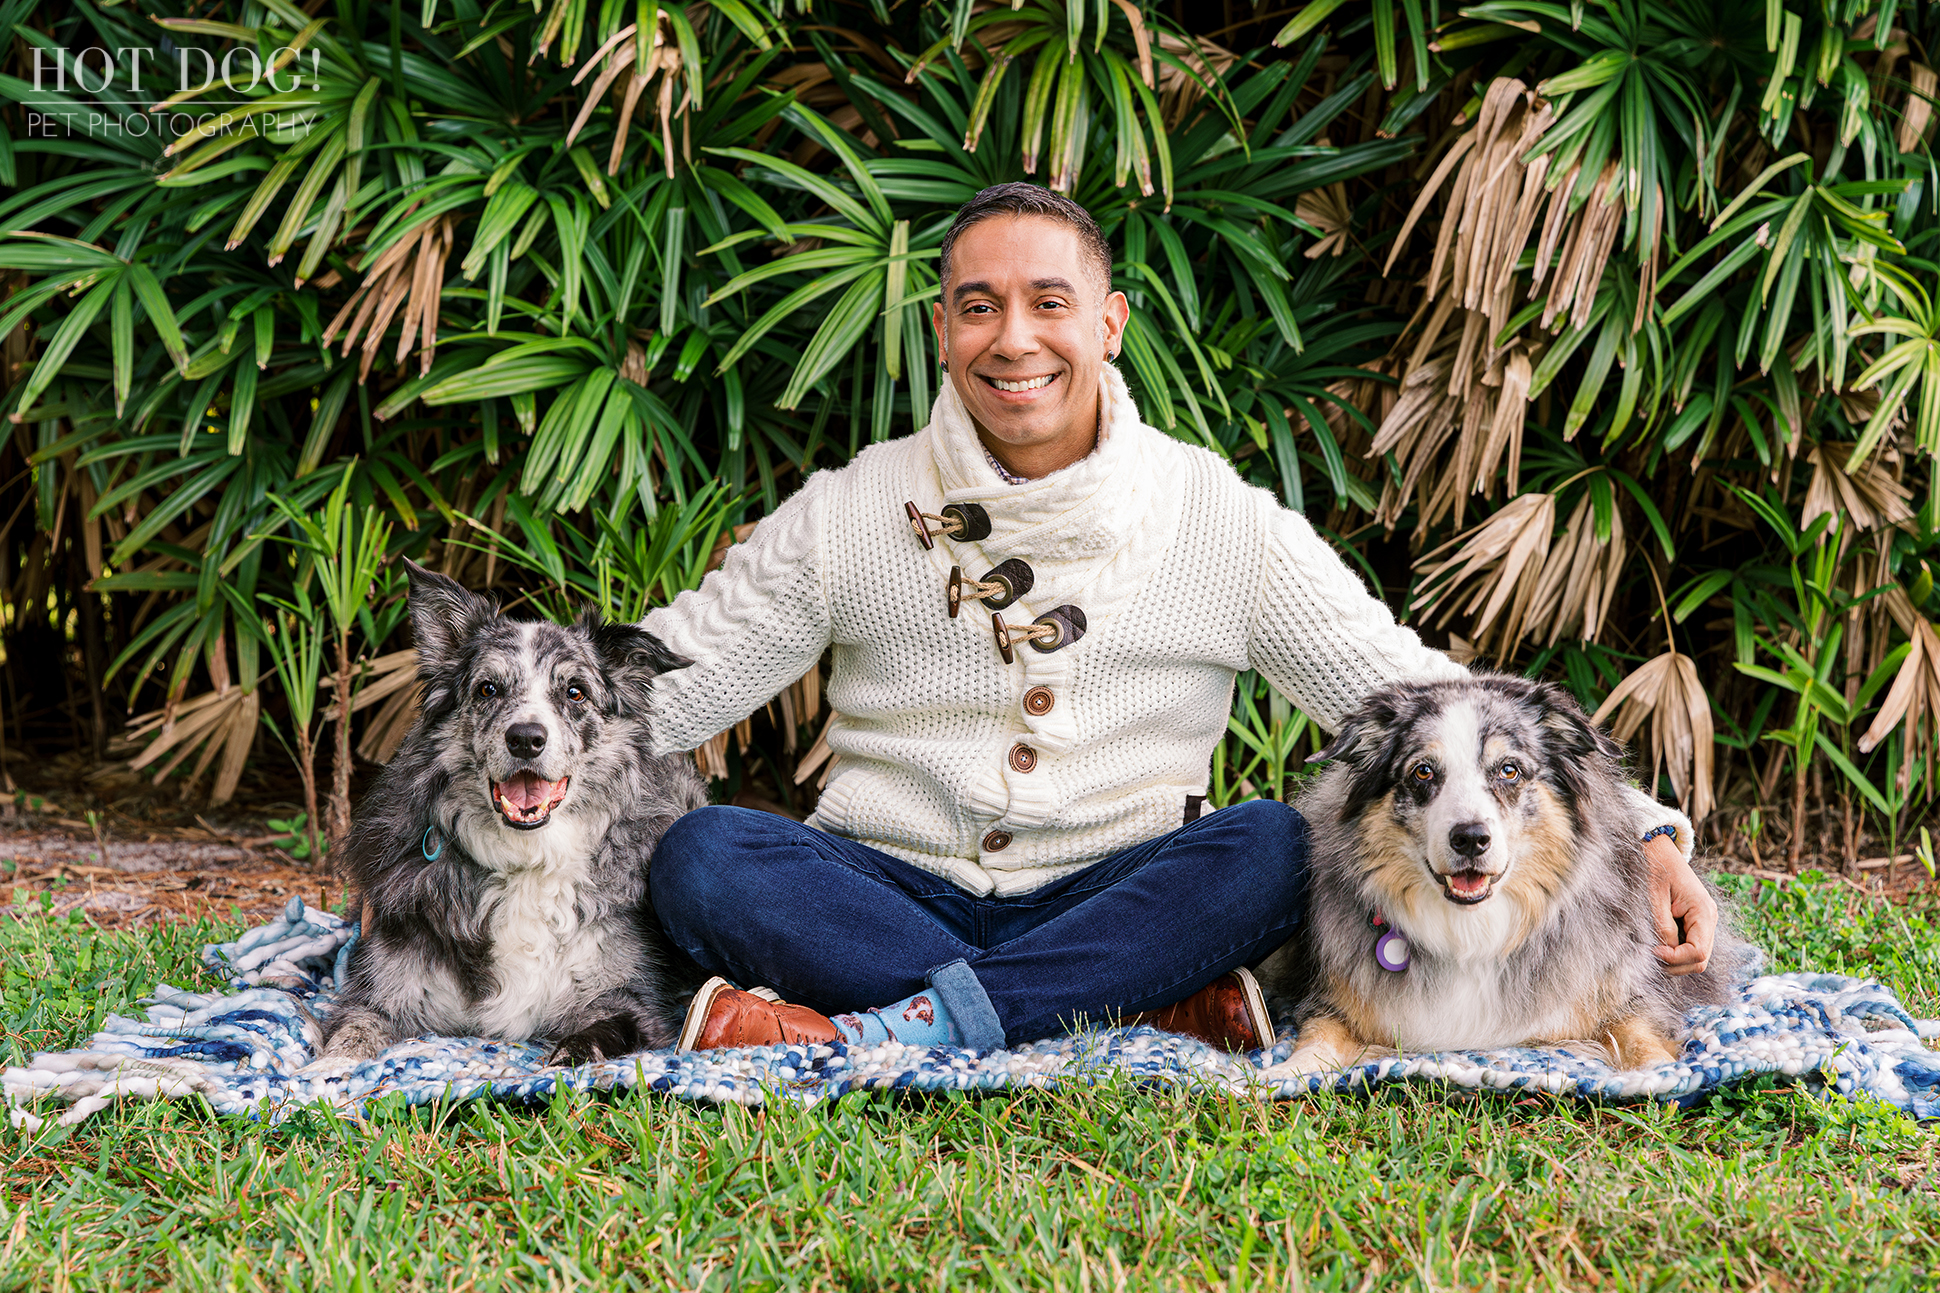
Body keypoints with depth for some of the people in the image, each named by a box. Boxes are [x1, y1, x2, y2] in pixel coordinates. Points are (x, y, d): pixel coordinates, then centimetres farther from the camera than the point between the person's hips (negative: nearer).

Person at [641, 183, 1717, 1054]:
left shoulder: (1225, 523, 1)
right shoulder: (849, 514, 2)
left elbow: (1412, 697, -1)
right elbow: (653, 685, 3)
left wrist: (1638, 830, -12)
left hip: (1120, 896, -1)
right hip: (898, 892, 1)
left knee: (1279, 844, -29)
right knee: (700, 856, -28)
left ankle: (901, 1027, -34)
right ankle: (1152, 1008, -33)